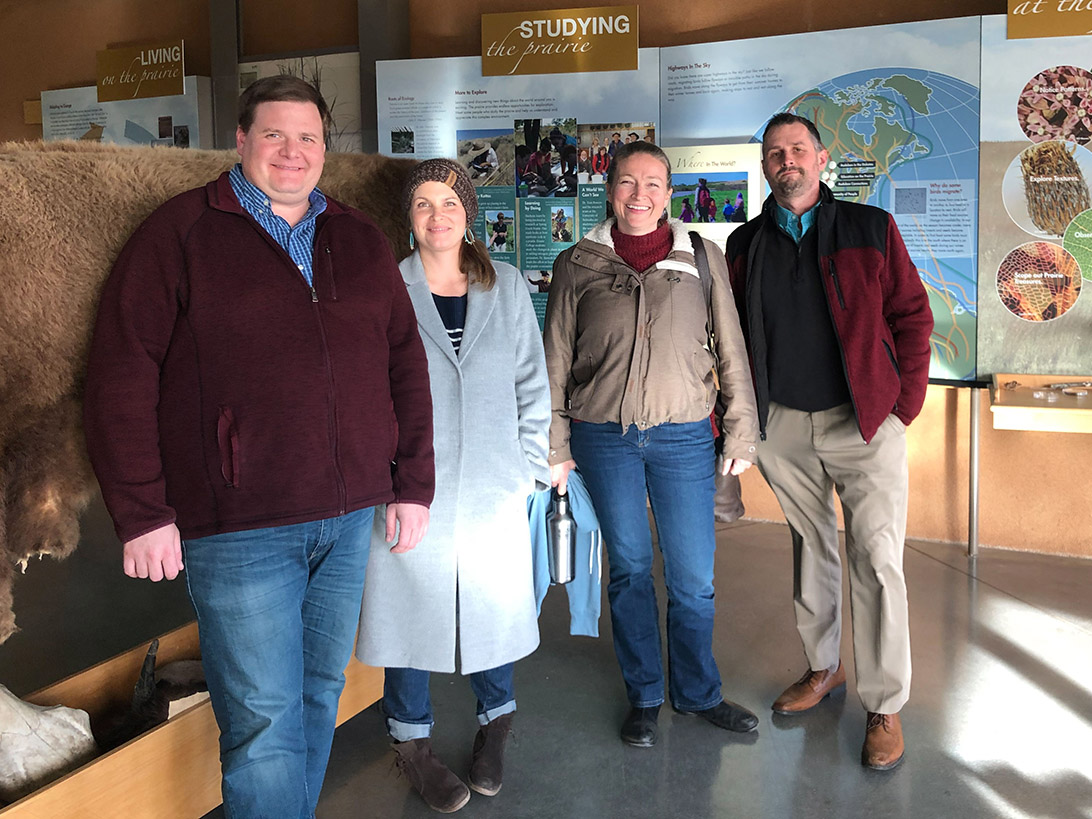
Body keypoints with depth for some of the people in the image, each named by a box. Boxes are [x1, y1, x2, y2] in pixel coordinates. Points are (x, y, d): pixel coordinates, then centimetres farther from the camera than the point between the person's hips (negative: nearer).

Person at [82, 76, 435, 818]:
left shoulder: (360, 241, 13)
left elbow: (406, 362, 13)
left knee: (320, 695, 17)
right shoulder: (179, 234, -1)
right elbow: (122, 376, -6)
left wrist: (413, 484, 7)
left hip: (349, 517, 5)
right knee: (264, 720, 0)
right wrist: (142, 512, -10)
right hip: (239, 530, -5)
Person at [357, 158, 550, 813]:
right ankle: (413, 741, 27)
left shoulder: (507, 286, 7)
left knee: (495, 601, 9)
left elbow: (531, 379, 10)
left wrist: (531, 461, 5)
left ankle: (496, 719, 36)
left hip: (494, 483, 2)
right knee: (412, 601, 7)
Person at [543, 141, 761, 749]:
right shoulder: (577, 265, 4)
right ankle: (645, 695, 27)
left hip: (684, 436, 0)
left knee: (694, 575, 5)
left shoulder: (703, 259, 5)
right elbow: (556, 360, 6)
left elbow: (731, 350, 8)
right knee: (629, 569, 10)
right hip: (605, 439, 0)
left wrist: (741, 431, 6)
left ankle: (698, 691, 27)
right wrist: (556, 445, 4)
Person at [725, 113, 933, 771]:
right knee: (810, 549, 16)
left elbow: (912, 316, 1)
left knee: (876, 561, -5)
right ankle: (823, 667, 33)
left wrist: (904, 406, -6)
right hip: (783, 426, 3)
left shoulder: (871, 229, 1)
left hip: (864, 422, -3)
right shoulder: (746, 245, 8)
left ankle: (884, 706, 8)